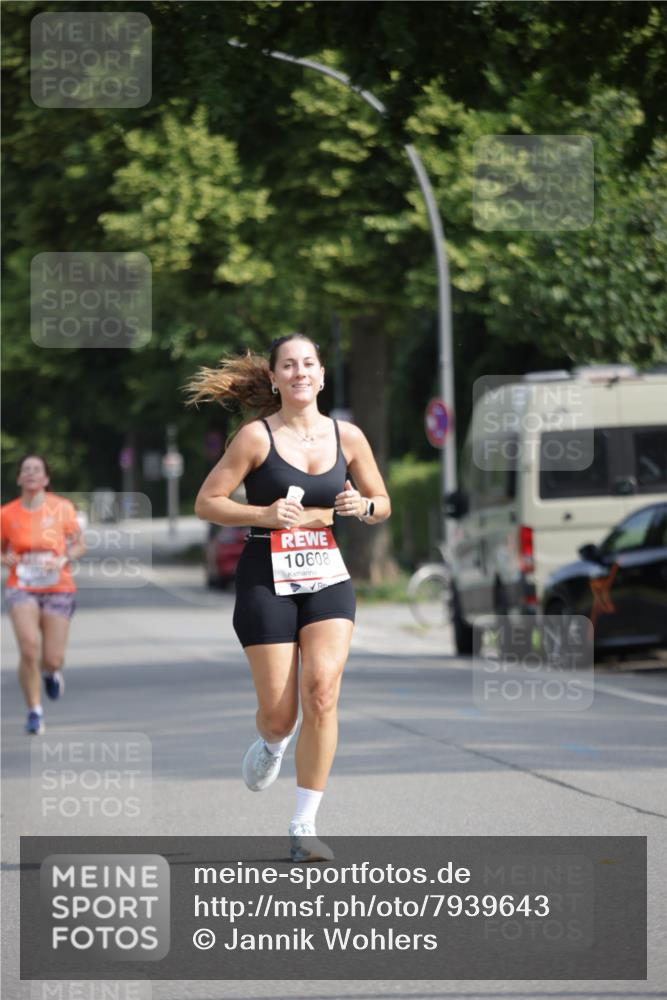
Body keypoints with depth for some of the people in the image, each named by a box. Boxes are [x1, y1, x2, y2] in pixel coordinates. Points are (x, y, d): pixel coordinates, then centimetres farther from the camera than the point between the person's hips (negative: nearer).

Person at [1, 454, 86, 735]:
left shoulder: (62, 508, -2)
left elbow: (79, 545, 7)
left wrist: (63, 559, -13)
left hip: (58, 588, 1)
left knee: (53, 659, -1)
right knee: (29, 646, -20)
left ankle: (51, 672, 39)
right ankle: (34, 711, -5)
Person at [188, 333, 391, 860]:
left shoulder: (347, 436, 5)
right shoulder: (257, 436, -5)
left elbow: (383, 503, 16)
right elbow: (206, 502, -3)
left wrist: (363, 506, -7)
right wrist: (264, 514, -17)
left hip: (327, 577, 2)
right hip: (267, 579, -2)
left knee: (322, 690, -17)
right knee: (279, 713, -3)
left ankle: (305, 826, -9)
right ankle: (272, 745, 38)